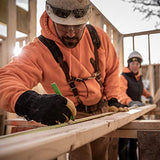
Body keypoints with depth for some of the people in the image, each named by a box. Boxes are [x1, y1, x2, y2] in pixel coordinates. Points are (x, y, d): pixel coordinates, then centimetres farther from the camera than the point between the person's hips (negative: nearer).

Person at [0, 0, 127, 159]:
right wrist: (30, 102, -56)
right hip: (72, 115, -4)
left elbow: (112, 70, 9)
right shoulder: (39, 49, -20)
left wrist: (112, 99, -1)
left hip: (101, 110, 4)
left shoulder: (99, 37, -7)